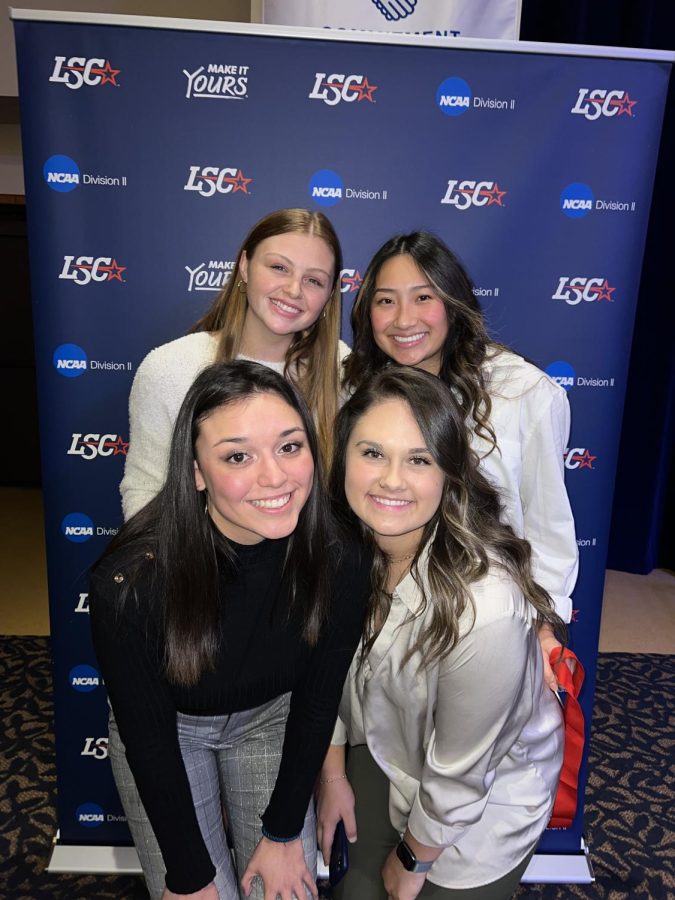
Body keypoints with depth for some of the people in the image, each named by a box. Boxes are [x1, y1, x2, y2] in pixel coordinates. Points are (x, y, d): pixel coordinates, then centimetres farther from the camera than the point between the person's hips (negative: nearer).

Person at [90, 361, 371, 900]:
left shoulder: (342, 558, -29)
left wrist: (283, 833, -4)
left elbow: (318, 699, -13)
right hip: (165, 728, -1)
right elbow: (149, 740, -21)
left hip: (270, 716, 2)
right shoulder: (130, 583, -36)